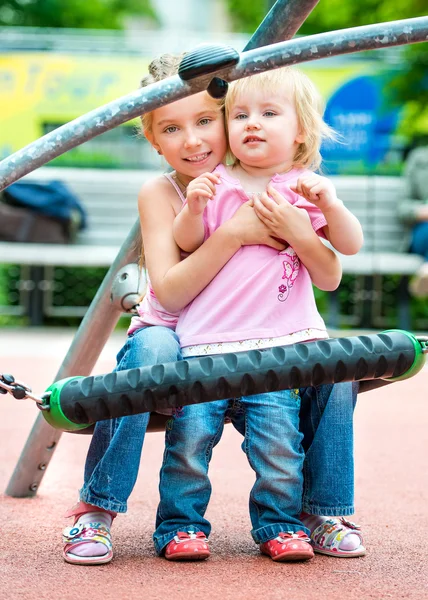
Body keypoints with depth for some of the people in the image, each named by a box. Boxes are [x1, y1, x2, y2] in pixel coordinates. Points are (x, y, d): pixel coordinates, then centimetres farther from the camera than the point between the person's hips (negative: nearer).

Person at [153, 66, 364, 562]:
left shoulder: (306, 191, 11)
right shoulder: (219, 185, 10)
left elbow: (351, 246, 5)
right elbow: (186, 242, 6)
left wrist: (326, 202, -11)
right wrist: (194, 207, -13)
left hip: (277, 345, 0)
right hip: (205, 340, 0)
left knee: (279, 439, -7)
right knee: (190, 433, -9)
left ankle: (281, 524, 12)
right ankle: (181, 524, 6)